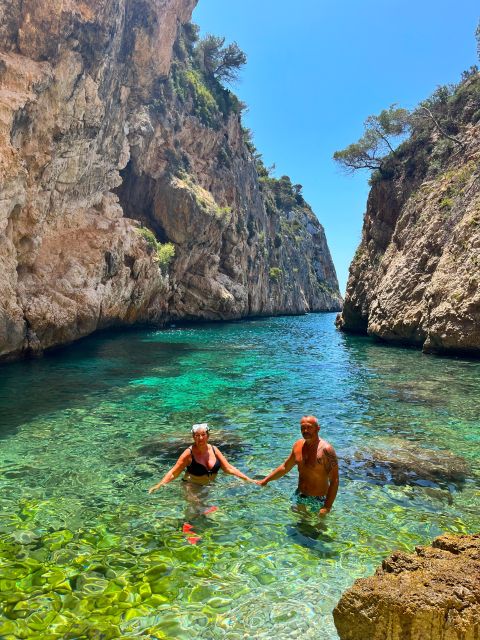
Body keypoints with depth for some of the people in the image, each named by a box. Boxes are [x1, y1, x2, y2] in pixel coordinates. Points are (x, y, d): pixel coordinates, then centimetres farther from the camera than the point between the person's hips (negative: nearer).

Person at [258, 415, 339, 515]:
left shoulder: (325, 449, -22)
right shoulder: (298, 445, -1)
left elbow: (334, 481, -22)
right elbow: (285, 467, 14)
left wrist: (327, 507, -27)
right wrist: (265, 480, 15)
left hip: (318, 500, -6)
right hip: (299, 496, 6)